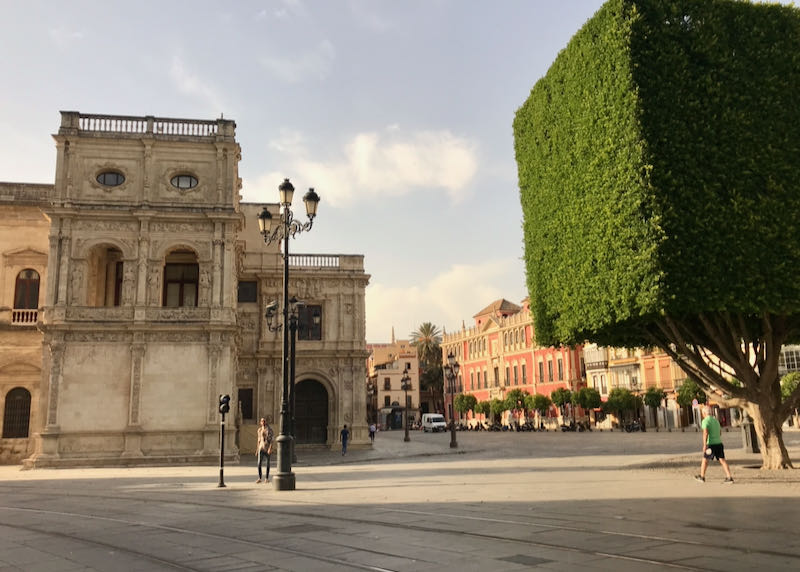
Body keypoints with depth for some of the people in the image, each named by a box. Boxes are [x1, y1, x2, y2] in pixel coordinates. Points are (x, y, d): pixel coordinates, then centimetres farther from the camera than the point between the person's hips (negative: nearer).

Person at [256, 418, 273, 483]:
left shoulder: (269, 429, -4)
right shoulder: (259, 430, 10)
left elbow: (271, 439, -10)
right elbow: (259, 440, 16)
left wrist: (270, 448, -21)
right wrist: (257, 450, 14)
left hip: (267, 448, -3)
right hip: (261, 447, 3)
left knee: (268, 463, 4)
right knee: (259, 463, -8)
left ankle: (267, 478, 12)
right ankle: (259, 478, -2)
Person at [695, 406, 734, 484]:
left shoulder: (705, 421, -8)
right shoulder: (715, 420, 16)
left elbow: (705, 433, -22)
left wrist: (704, 445, -26)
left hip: (711, 444, -6)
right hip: (719, 443, 6)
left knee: (705, 460, 9)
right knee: (722, 460, 2)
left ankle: (702, 477, 20)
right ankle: (729, 478, -8)